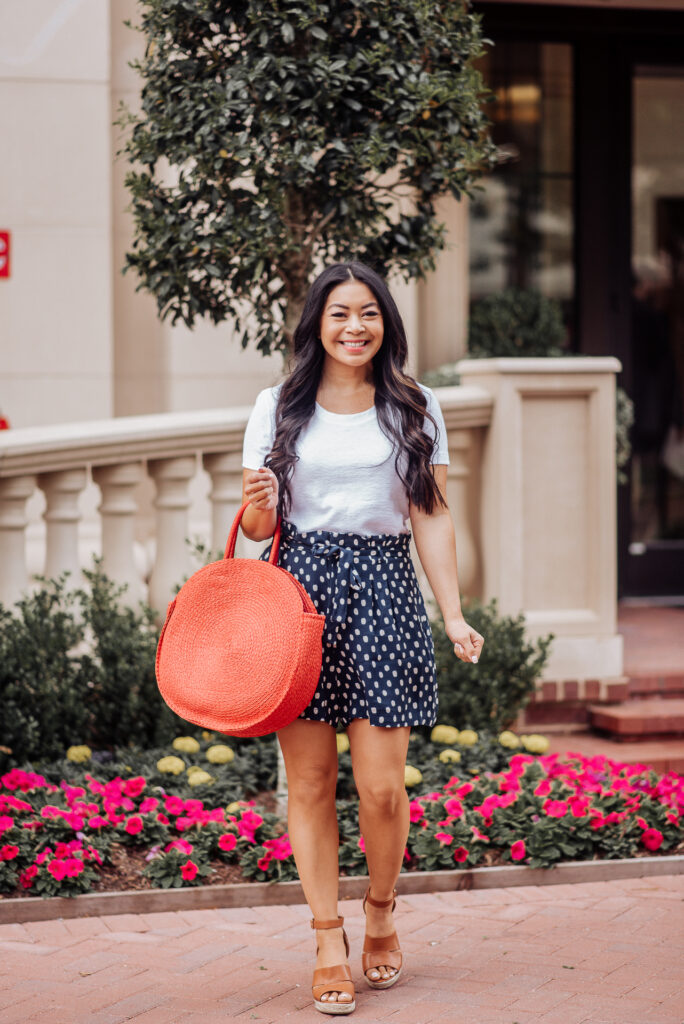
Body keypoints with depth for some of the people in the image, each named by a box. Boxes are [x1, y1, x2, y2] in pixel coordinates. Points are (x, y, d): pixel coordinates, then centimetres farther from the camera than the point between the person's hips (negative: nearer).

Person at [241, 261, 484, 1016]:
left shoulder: (415, 409, 10)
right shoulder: (278, 409, 9)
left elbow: (432, 517, 8)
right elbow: (256, 524, 11)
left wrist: (453, 614, -1)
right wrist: (259, 507, -14)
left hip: (383, 592, 0)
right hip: (300, 590, 0)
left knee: (381, 787, -4)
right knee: (310, 781, -2)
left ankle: (381, 916, 22)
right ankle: (329, 945, 8)